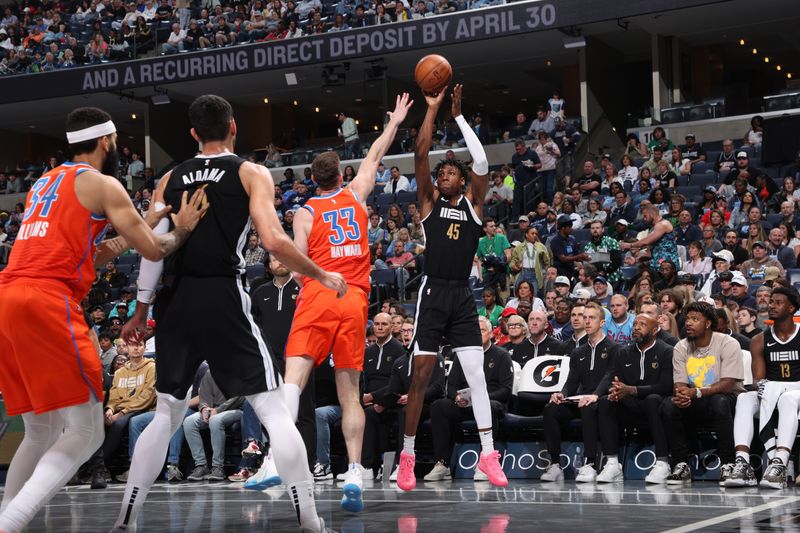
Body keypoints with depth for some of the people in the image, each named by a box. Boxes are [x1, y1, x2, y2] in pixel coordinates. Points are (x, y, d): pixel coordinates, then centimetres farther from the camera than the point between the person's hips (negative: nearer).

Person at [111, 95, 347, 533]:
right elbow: (273, 240, -11)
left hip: (174, 299, 4)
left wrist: (141, 312, 16)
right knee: (273, 409, 1)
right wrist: (322, 276, 2)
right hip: (222, 296, -4)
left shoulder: (170, 179, 14)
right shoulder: (251, 173, 3)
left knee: (167, 413, 17)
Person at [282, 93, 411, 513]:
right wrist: (394, 123, 43)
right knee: (350, 392, 5)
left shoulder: (306, 211, 6)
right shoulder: (356, 195, 15)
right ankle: (354, 474, -5)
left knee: (294, 378, -11)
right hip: (355, 301, 3)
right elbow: (375, 156, 31)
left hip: (318, 296, -3)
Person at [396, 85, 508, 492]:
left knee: (477, 374, -5)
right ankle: (407, 455, 6)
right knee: (421, 376, -1)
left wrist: (458, 115, -1)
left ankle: (487, 453, -3)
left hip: (462, 297, 1)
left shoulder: (473, 202, 11)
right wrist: (432, 109, -2)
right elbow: (420, 156, -2)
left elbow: (481, 162, -3)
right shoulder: (429, 201, 9)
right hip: (432, 293, -1)